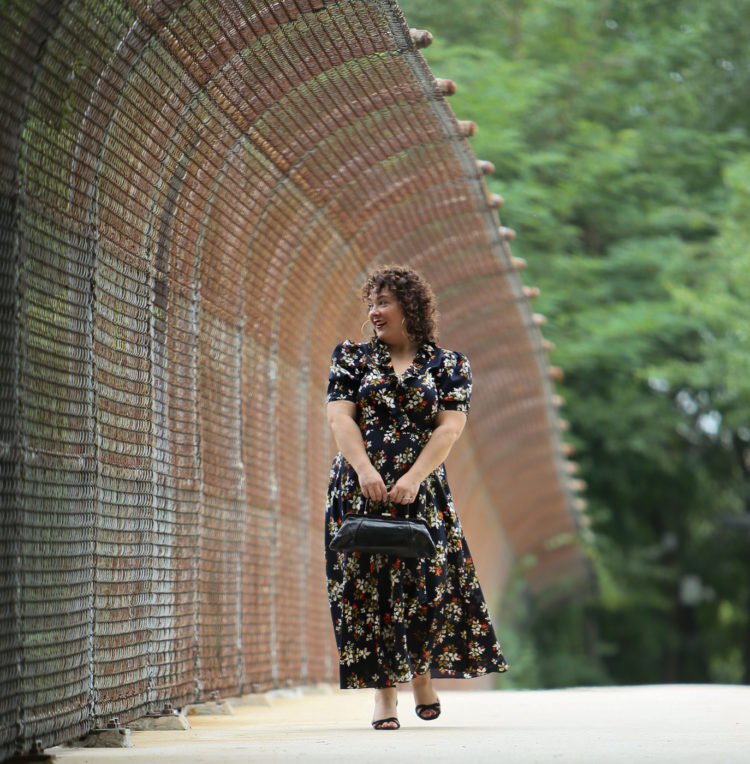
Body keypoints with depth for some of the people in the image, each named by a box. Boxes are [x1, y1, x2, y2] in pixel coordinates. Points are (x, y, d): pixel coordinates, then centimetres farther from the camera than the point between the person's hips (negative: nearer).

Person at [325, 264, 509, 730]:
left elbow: (450, 427, -4)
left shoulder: (449, 366, 7)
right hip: (361, 490, 1)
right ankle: (384, 694, 1)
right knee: (369, 584, -4)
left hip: (423, 493, -1)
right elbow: (340, 417, 1)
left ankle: (423, 676, 16)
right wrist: (365, 470, -16)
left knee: (428, 580, -7)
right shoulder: (353, 357, 12)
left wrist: (414, 478, -18)